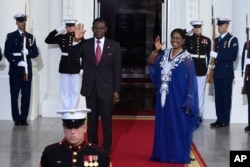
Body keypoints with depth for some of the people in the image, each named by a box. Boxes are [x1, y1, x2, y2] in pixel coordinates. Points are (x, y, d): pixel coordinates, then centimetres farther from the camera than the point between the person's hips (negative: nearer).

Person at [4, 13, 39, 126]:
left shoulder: (30, 37, 14)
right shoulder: (11, 36, 4)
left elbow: (35, 53, 9)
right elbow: (7, 53, -4)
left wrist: (27, 52, -12)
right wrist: (17, 62, -16)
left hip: (27, 69, 3)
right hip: (15, 70, -3)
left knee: (26, 95, 2)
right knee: (14, 95, -2)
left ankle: (24, 118, 8)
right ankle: (16, 119, 5)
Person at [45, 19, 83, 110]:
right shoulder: (61, 37, 4)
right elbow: (47, 40, -1)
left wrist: (82, 67, -5)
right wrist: (57, 30, -6)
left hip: (75, 67, -2)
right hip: (64, 67, 2)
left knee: (75, 91, 3)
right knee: (65, 91, 6)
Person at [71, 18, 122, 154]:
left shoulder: (114, 46, -1)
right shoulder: (85, 44, 2)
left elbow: (117, 69, -1)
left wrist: (116, 90, -4)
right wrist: (76, 40, -24)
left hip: (106, 89, -2)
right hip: (90, 89, 2)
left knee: (107, 121, 5)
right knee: (91, 121, 10)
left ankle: (106, 150, 15)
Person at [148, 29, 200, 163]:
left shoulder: (186, 58, -7)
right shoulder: (164, 54, 8)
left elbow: (191, 81, -9)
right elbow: (150, 62, 2)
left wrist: (188, 102, -13)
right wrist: (156, 50, -15)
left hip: (178, 98, -5)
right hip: (164, 97, 5)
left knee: (178, 126, 2)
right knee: (164, 125, 11)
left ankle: (179, 155, 11)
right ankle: (164, 154, 21)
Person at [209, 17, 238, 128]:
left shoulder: (232, 40, -4)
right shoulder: (216, 40, 17)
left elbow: (233, 56, -14)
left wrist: (217, 55, -17)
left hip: (226, 73, -6)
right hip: (217, 73, 6)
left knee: (226, 97, -2)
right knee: (218, 97, 6)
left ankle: (225, 121, 2)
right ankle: (219, 119, 12)